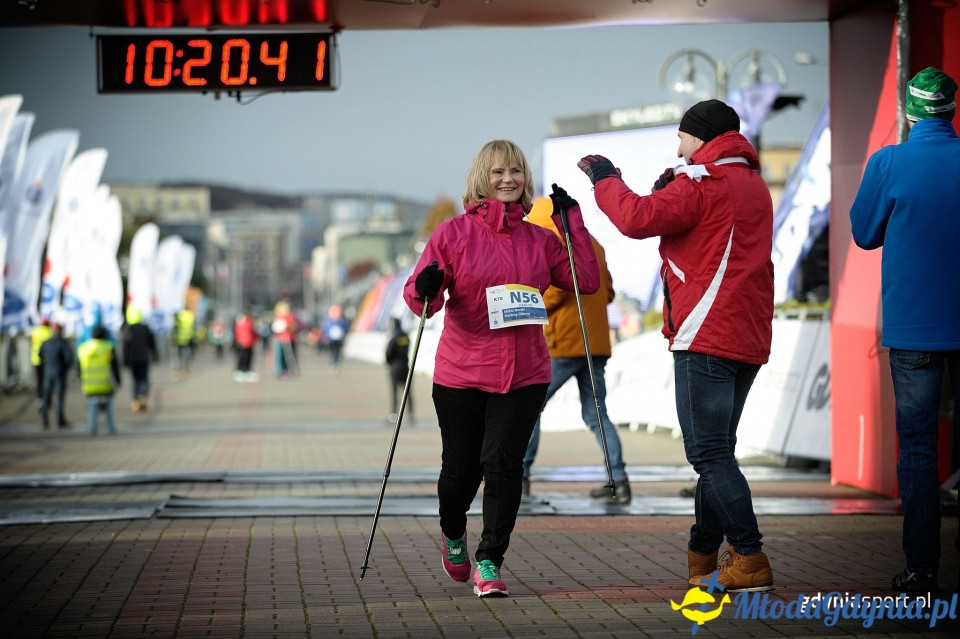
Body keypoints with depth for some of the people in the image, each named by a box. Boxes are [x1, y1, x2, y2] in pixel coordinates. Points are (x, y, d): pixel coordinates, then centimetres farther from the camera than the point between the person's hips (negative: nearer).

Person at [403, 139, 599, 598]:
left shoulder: (539, 240, 8)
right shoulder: (453, 233, 0)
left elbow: (587, 281, 3)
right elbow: (419, 298, -5)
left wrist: (572, 220, 1)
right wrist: (425, 289, -30)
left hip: (523, 376, 1)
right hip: (460, 375, -1)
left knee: (503, 465, -9)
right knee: (461, 469, 6)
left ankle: (488, 565, 0)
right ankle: (453, 534, 38)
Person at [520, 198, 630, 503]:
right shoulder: (592, 243, 19)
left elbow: (558, 286, -17)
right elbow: (607, 291, 18)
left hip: (564, 341, -7)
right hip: (596, 343, 8)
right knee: (596, 414, 7)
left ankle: (519, 474, 1)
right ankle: (619, 480, -4)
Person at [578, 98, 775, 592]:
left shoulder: (701, 183, -8)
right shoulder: (753, 185, 20)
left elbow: (638, 219, -18)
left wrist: (604, 178, -2)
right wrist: (672, 190, 12)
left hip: (706, 337, -9)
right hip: (748, 339, 9)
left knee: (709, 451, -10)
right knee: (715, 449, 14)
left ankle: (750, 559, -15)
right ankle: (702, 555, 18)